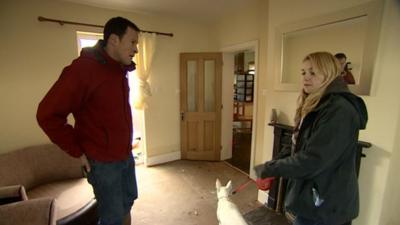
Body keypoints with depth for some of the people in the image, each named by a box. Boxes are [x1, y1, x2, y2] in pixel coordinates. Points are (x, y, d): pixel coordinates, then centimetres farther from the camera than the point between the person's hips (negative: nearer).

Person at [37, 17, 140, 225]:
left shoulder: (121, 70, 5)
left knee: (128, 199, 24)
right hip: (103, 161, -7)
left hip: (126, 155, 8)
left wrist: (127, 143, 11)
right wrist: (78, 151, -14)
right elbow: (47, 114, -18)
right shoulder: (83, 69, -20)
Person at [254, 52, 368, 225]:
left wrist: (268, 169, -20)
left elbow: (312, 160, -27)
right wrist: (273, 168, 7)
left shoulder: (340, 110, -22)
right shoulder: (316, 106, 9)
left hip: (325, 205, -8)